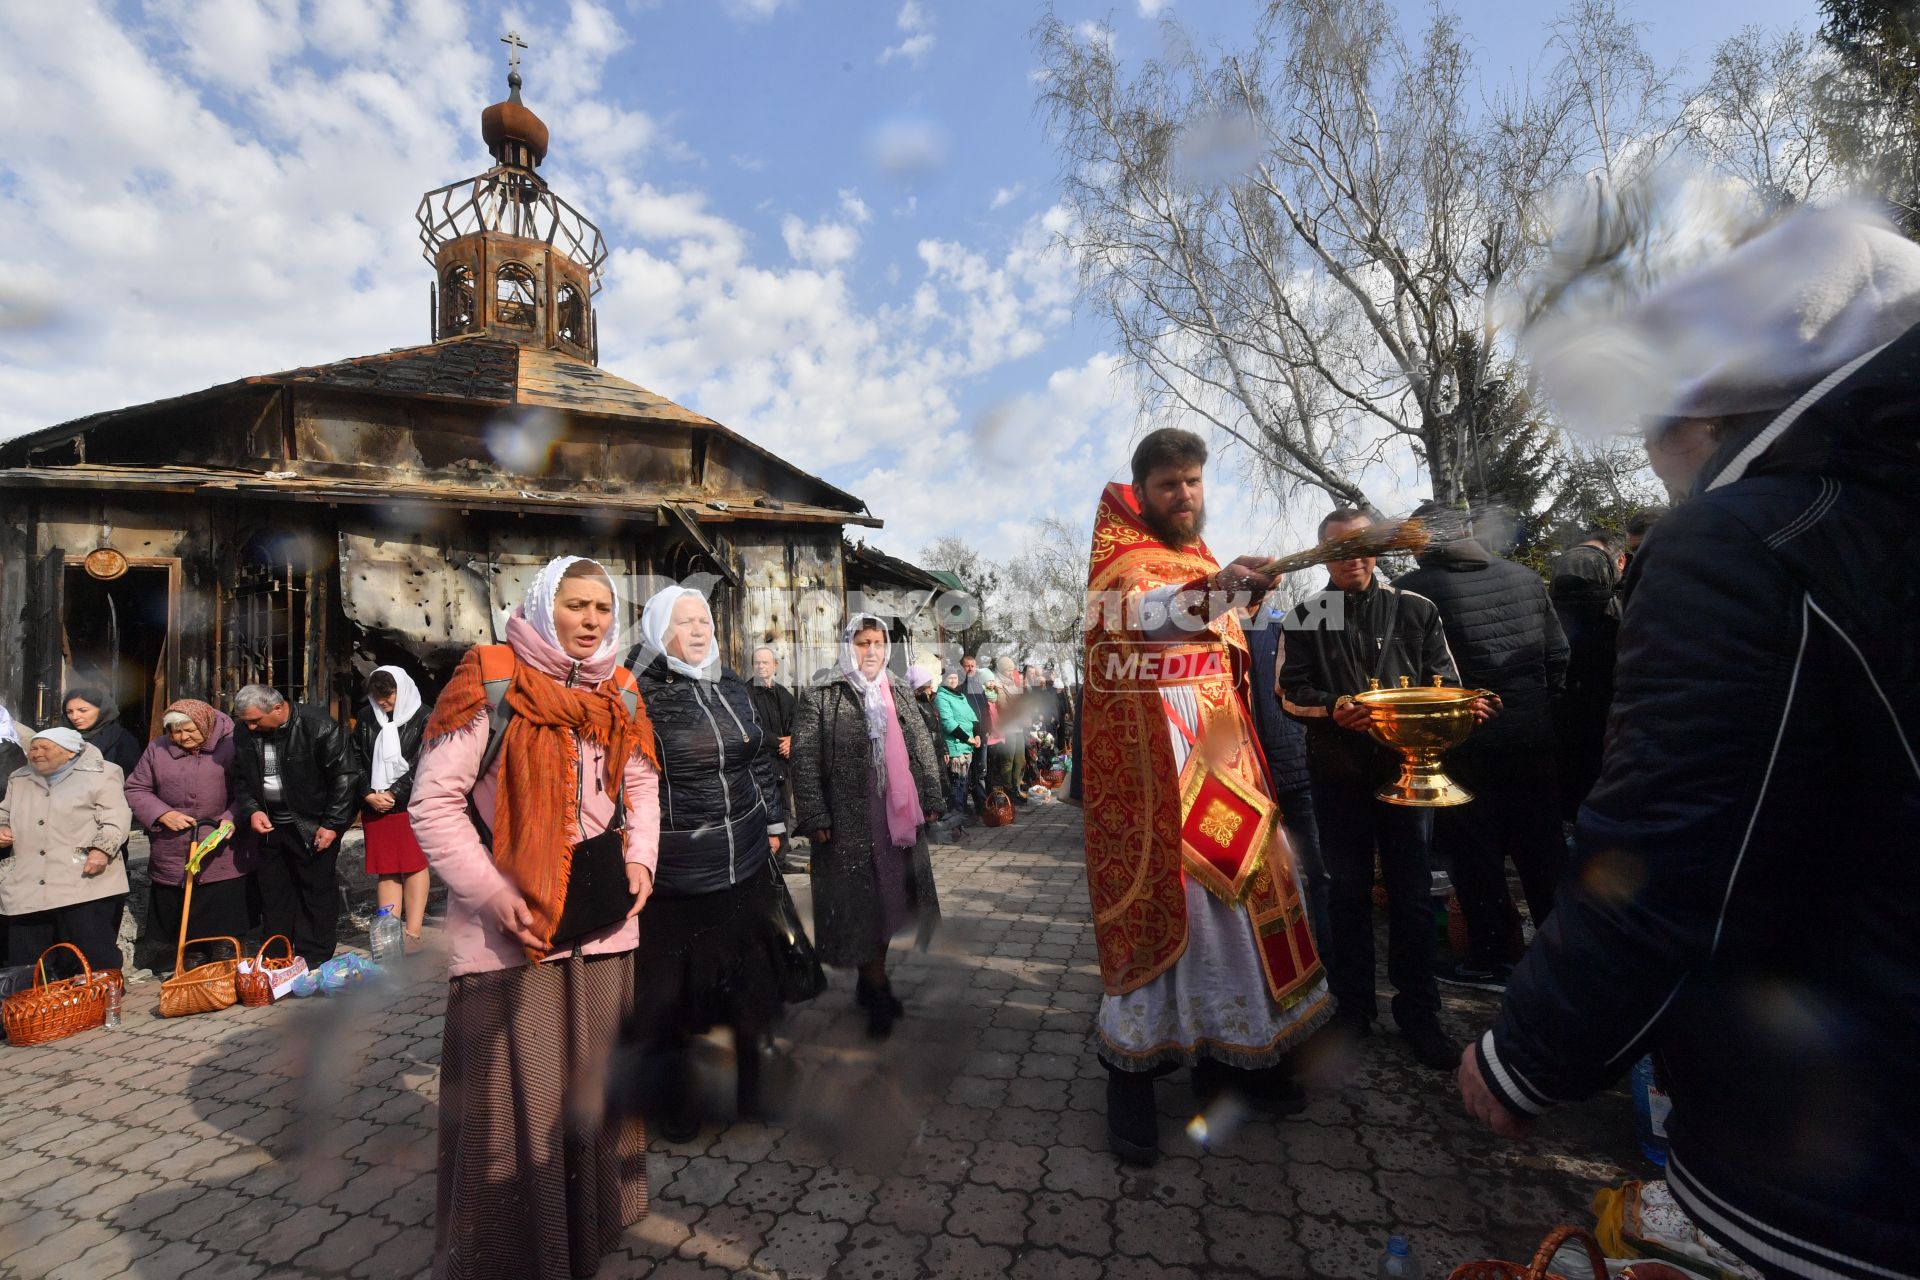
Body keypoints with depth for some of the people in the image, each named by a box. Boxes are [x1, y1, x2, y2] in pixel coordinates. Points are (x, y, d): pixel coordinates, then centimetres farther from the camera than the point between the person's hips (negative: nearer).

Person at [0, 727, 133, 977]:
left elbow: (116, 818, -8)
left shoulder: (100, 774, -1)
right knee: (25, 959, 11)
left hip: (85, 883, -6)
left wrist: (102, 849, -20)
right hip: (26, 888, 6)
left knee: (95, 957, -2)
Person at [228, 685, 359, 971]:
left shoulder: (319, 726, -19)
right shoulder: (245, 735, -1)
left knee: (318, 891, 2)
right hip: (270, 826, 6)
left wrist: (332, 824, -15)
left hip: (314, 826, -6)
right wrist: (251, 810, -7)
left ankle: (314, 962, 14)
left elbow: (344, 775, -16)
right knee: (273, 893, 15)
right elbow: (240, 779, 12)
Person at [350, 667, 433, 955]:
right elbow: (355, 759, 9)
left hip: (411, 804, -4)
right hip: (374, 806, 4)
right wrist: (368, 795, -4)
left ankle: (413, 932, 3)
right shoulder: (366, 718, 9)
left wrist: (393, 793, -12)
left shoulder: (423, 718, -4)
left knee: (415, 865, 0)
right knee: (385, 870, 6)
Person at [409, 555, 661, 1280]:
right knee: (514, 1098, 4)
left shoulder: (619, 694, 8)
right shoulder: (490, 684, -8)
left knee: (593, 1082, 17)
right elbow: (434, 798, -9)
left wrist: (641, 857, 3)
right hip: (511, 929, -5)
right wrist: (490, 890, -15)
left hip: (603, 922, 5)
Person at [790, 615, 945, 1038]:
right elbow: (804, 761, -8)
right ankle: (880, 993, 17)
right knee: (861, 905, 2)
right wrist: (815, 818, -13)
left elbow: (923, 747, 12)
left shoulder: (900, 693, 10)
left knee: (889, 900, 13)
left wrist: (930, 800, 8)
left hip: (898, 817, 5)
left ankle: (869, 983, 32)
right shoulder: (820, 699, -5)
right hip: (849, 822, -5)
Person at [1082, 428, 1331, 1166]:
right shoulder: (1120, 551, -3)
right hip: (1151, 751, -7)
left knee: (1237, 883, 10)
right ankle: (1130, 1069, 9)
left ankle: (1227, 1048, 27)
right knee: (1157, 896, -6)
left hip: (1217, 746, 7)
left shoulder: (1202, 558, 19)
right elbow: (1140, 611, -27)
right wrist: (1219, 587, -42)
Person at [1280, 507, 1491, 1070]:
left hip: (1405, 765, 1)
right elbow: (1289, 692, -2)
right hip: (1338, 771, -1)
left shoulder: (1415, 610, 7)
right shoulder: (1305, 617, 4)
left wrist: (1462, 705, -14)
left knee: (1412, 893, 7)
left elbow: (1444, 682, 8)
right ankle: (1352, 1007, 24)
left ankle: (1418, 1013, 22)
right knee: (1348, 891, 10)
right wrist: (1332, 707, -21)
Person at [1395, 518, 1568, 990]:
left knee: (1475, 854, 8)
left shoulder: (1412, 589, -13)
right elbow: (1558, 656, 9)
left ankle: (1494, 959, 19)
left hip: (1464, 745, -5)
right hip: (1532, 737, 5)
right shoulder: (1525, 577, 4)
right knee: (1543, 845, 18)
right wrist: (1542, 710, 18)